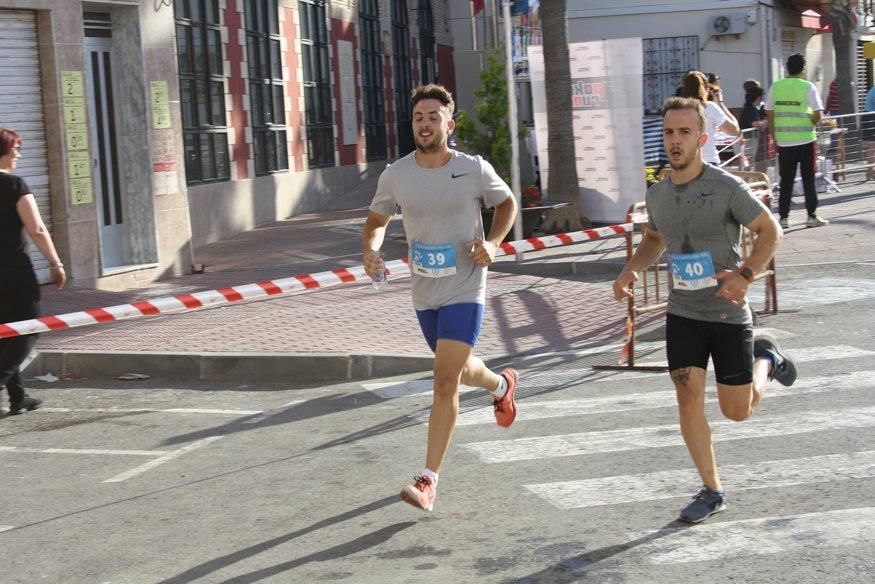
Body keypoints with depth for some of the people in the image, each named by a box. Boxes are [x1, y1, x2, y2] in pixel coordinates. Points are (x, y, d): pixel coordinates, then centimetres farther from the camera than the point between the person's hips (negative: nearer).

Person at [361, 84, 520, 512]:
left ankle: (428, 480, -10)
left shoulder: (474, 170, -11)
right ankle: (502, 385, 59)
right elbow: (376, 221, 11)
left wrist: (492, 242, -10)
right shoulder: (395, 175, -5)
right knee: (460, 369, 22)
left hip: (465, 292, -4)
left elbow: (507, 204, 8)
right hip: (424, 294, 4)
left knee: (445, 380, -14)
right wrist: (370, 251, -11)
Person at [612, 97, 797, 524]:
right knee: (688, 398, -5)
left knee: (737, 411, 4)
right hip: (682, 312, 4)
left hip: (728, 314, -4)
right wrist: (631, 270, 3)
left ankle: (766, 357, 36)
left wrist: (745, 274, -20)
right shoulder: (657, 194, 2)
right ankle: (712, 491, 9)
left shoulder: (726, 187, -14)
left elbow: (770, 230, -6)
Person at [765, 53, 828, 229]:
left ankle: (783, 217, 7)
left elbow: (769, 114, 5)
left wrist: (774, 138, 13)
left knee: (786, 180, 8)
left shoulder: (776, 87, 3)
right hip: (805, 140, -3)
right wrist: (812, 122, 10)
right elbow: (818, 115, -11)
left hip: (783, 141, 3)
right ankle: (812, 216, 9)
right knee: (808, 178, 6)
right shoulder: (808, 87, -7)